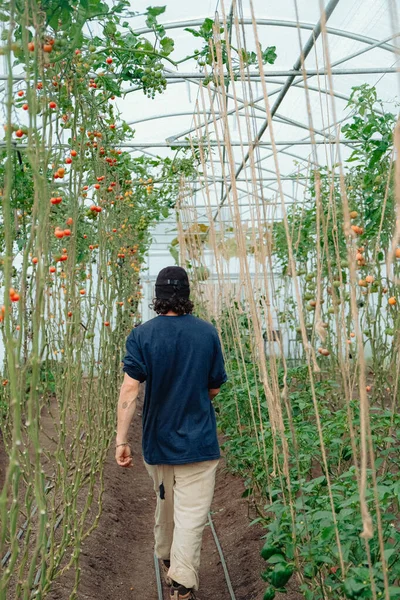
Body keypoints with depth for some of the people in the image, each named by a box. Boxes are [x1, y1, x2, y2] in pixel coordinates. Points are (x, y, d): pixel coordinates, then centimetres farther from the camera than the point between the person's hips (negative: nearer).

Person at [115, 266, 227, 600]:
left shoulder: (141, 335, -9)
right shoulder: (208, 332, -7)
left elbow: (129, 390, -16)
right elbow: (214, 389, 1)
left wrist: (121, 440, -12)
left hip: (158, 439, 2)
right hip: (198, 440, -2)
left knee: (165, 505, 24)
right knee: (192, 515, 3)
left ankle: (166, 561, 45)